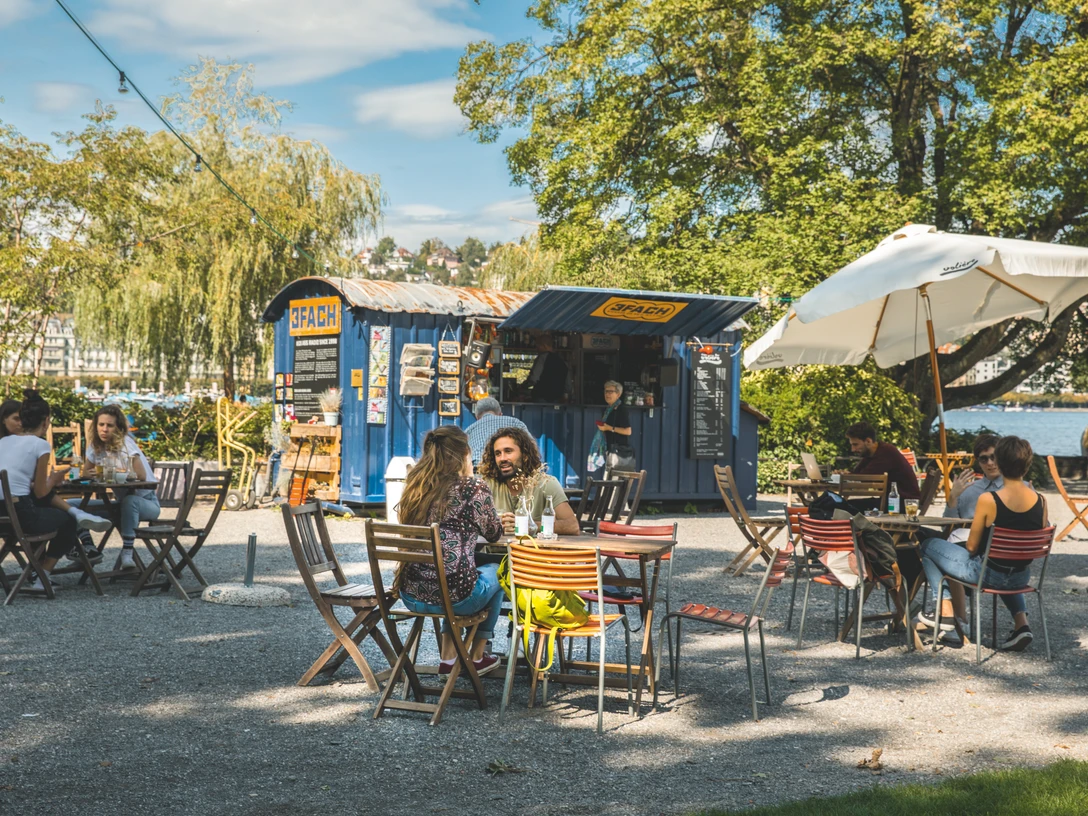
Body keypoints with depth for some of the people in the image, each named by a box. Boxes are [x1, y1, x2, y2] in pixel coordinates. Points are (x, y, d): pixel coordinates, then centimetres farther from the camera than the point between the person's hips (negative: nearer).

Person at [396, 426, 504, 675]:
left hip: (411, 597, 5)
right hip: (454, 598, -5)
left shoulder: (415, 487, 6)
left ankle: (448, 657, 39)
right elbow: (494, 533, 8)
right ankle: (476, 658, 42)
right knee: (496, 573, 30)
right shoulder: (474, 490, -10)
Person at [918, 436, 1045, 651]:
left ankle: (947, 611, 14)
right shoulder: (1040, 502, -9)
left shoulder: (988, 500, -23)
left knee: (928, 545, 15)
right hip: (1021, 579, 5)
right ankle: (1021, 621, 22)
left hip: (985, 573, -5)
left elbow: (971, 547, -11)